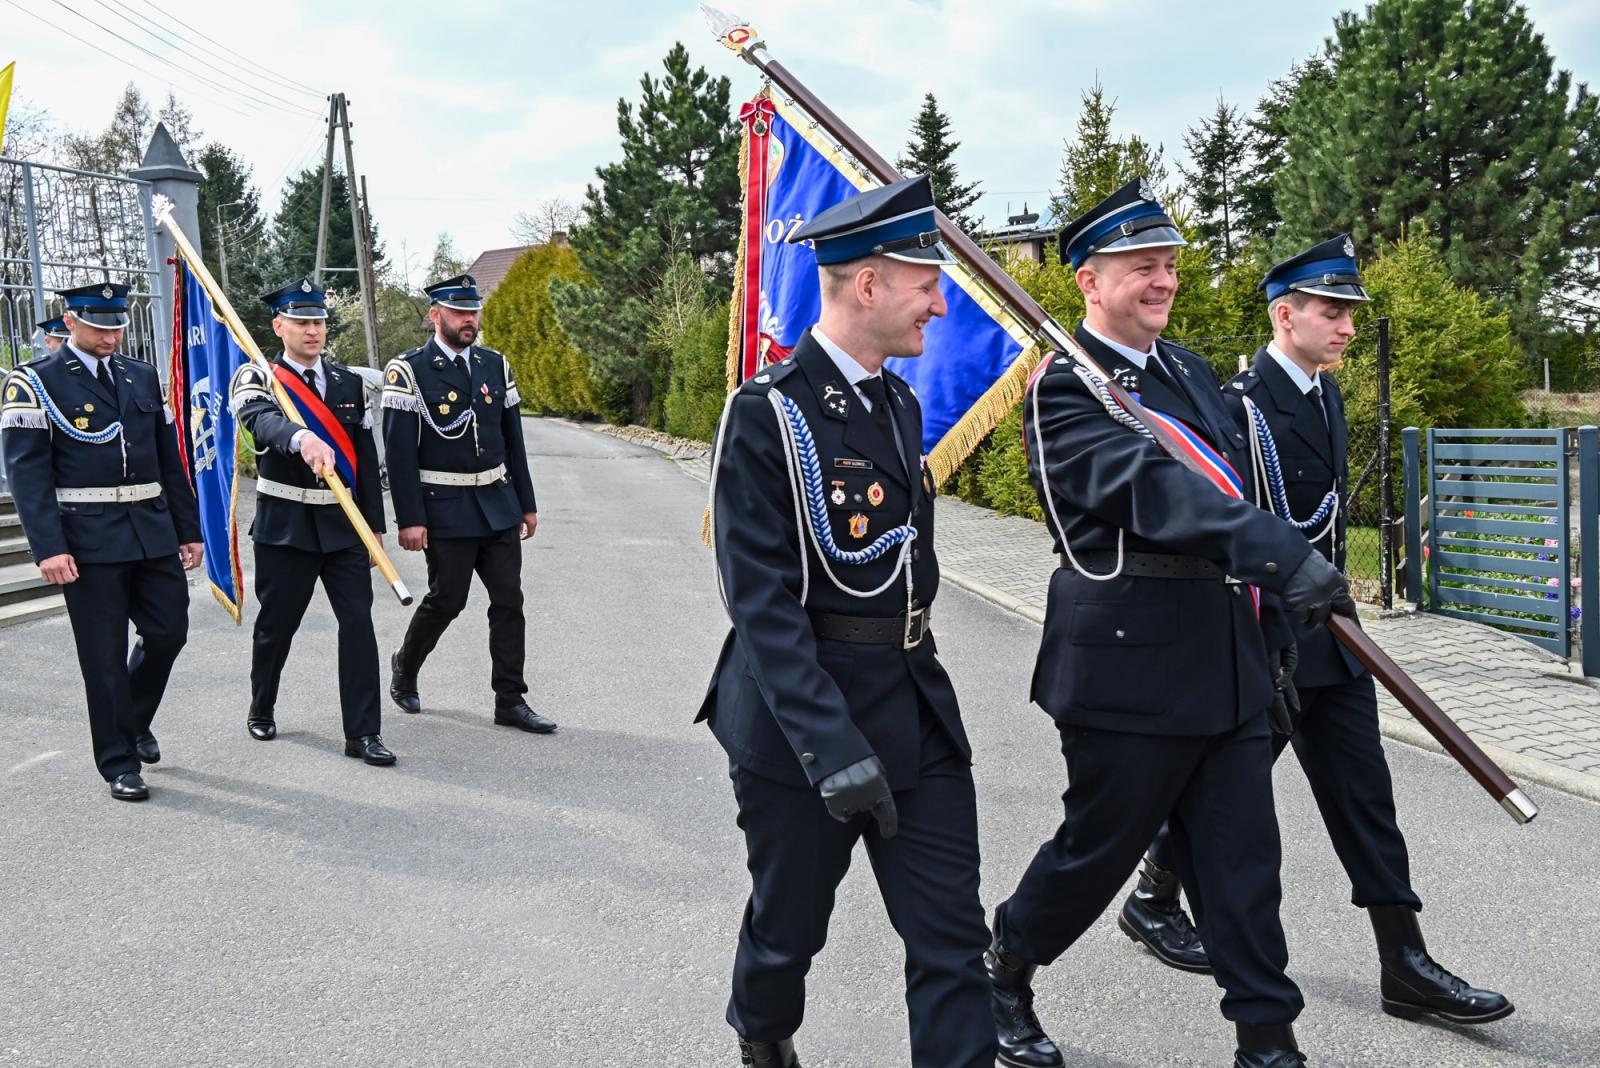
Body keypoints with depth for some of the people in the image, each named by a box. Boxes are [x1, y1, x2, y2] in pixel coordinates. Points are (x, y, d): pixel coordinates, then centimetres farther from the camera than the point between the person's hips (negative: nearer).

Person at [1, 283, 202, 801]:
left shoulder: (143, 376, 12)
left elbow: (170, 460, 15)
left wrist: (189, 530, 13)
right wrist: (49, 547, -19)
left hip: (153, 533, 5)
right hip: (89, 541, -5)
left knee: (168, 632, 8)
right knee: (105, 656, 1)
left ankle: (133, 722, 35)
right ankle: (120, 765, 13)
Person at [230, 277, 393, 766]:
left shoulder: (349, 383, 8)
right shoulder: (258, 378, -5)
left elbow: (367, 460, 10)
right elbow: (263, 420, -30)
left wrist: (374, 527, 7)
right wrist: (302, 439, -51)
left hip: (344, 525, 3)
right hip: (285, 527, -3)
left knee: (358, 623, -5)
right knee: (275, 625, 10)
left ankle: (363, 733, -1)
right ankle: (261, 711, 34)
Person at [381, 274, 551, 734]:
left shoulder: (496, 365, 8)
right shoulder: (409, 370, -9)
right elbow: (399, 451, -12)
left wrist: (526, 503, 11)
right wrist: (409, 519, -15)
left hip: (498, 506, 5)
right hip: (445, 510, -5)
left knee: (509, 600, 3)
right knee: (446, 601, 3)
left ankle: (511, 700, 11)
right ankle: (404, 666, 32)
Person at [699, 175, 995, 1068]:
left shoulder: (901, 402, 8)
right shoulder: (768, 415, -16)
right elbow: (761, 604, -22)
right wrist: (832, 749, -27)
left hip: (920, 710, 6)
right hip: (801, 715, -6)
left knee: (954, 940, 4)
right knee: (789, 928, 15)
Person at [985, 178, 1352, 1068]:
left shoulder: (1191, 370, 14)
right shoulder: (1065, 386, -12)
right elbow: (1153, 486, -27)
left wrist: (1262, 621, 16)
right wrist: (1282, 558, -39)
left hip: (1225, 653, 7)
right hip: (1130, 656, -7)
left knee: (1240, 854, 9)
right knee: (1100, 847, 7)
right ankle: (1005, 970, 32)